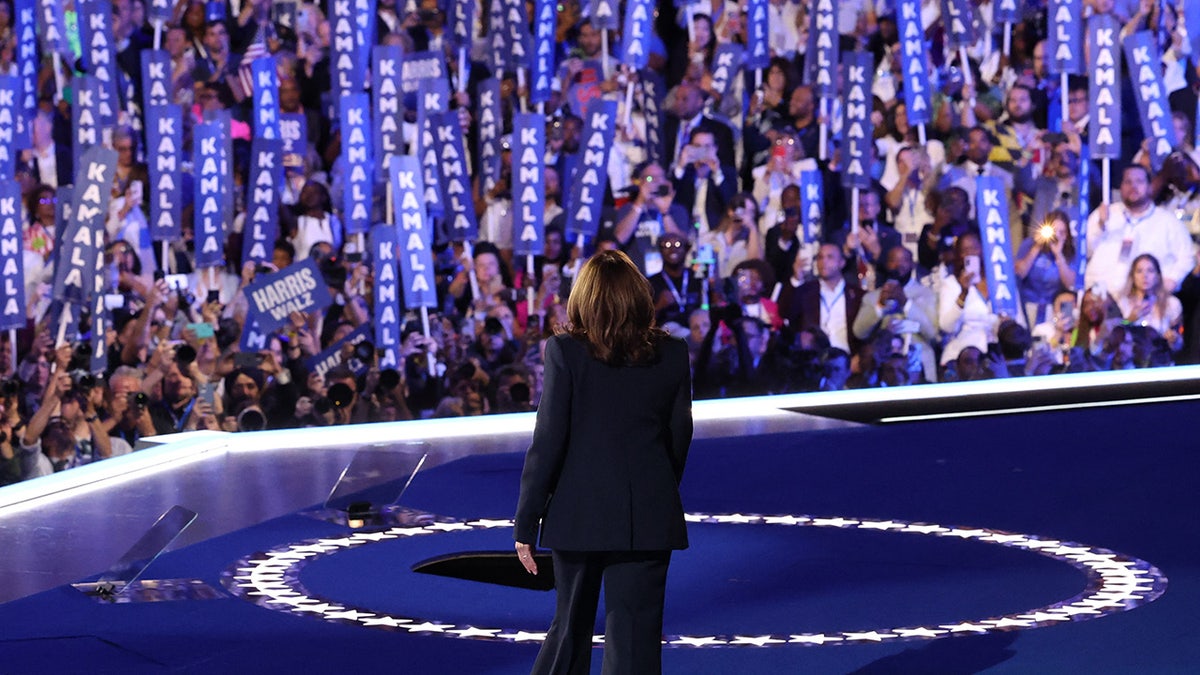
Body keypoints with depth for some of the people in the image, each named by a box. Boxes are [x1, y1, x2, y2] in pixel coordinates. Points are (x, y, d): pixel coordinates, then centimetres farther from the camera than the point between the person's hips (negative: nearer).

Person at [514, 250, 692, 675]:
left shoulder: (566, 351, -8)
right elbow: (679, 438, 7)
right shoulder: (672, 354, 0)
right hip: (649, 519, 1)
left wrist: (526, 523, -3)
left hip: (581, 512, -1)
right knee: (636, 637, 2)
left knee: (571, 626, 16)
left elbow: (548, 441, -9)